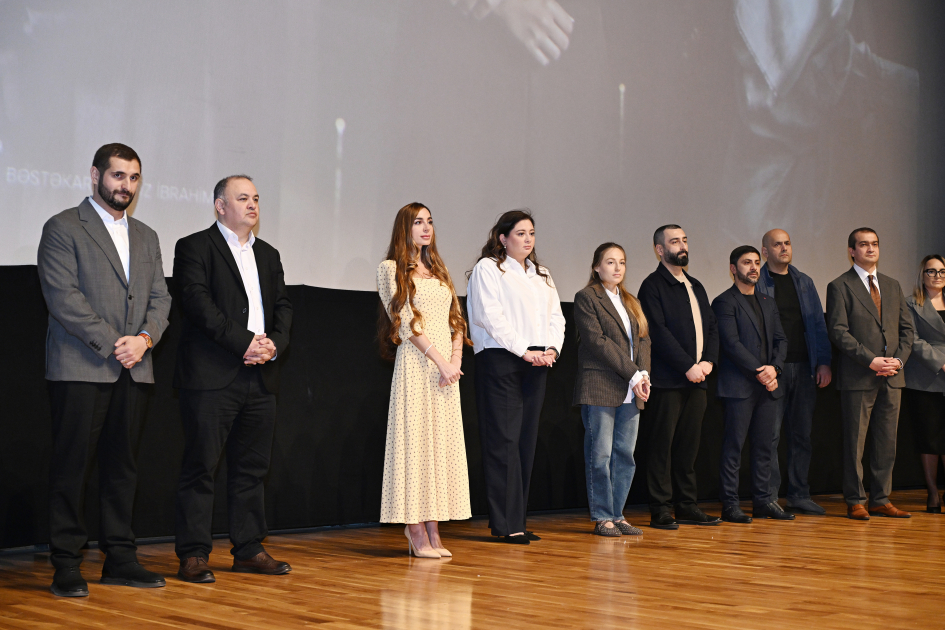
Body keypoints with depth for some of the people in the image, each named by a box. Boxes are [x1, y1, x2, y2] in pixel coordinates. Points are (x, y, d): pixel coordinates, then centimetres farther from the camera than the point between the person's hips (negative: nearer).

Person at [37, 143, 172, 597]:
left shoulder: (146, 237, 20)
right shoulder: (63, 228, 0)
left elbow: (159, 298, 15)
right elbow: (62, 296, -10)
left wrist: (144, 338, -5)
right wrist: (111, 344, -14)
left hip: (133, 370, 6)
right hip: (81, 367, -6)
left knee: (122, 465, 8)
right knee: (72, 465, -3)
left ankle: (119, 558, 14)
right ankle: (67, 565, 3)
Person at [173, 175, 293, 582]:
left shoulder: (268, 254, 21)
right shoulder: (194, 247, 0)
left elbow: (283, 306, 15)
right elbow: (197, 301, -12)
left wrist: (275, 343, -6)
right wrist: (244, 342, -17)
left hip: (261, 378, 7)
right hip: (211, 376, -6)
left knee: (252, 468, 10)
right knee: (200, 466, -4)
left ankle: (249, 550, 18)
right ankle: (193, 555, 1)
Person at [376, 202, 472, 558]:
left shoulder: (437, 271, 20)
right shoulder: (391, 269, 0)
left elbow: (455, 318, 15)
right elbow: (404, 321, -9)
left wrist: (456, 358, -3)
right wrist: (440, 360, -15)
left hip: (446, 365, 6)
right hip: (416, 364, -6)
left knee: (442, 442, 3)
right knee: (415, 439, -7)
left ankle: (432, 529, 5)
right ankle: (416, 532, -4)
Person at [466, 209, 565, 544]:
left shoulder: (541, 275, 22)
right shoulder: (488, 268, 0)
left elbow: (556, 316, 17)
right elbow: (491, 317, -11)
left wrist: (552, 348, -3)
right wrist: (524, 351, -15)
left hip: (536, 364, 7)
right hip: (500, 361, -7)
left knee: (526, 440, 5)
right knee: (504, 440, -9)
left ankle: (516, 520, 8)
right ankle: (505, 524, -8)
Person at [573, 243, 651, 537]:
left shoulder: (631, 302, 21)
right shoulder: (586, 297, -2)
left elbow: (643, 339, 13)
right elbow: (598, 341, -11)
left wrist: (644, 374, -6)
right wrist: (633, 374, -14)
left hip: (630, 391, 7)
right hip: (600, 388, -7)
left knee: (625, 455, 6)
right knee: (600, 454, -4)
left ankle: (617, 515, 12)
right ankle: (602, 518, 2)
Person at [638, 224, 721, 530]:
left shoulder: (695, 286, 20)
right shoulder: (652, 286, -5)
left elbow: (711, 327, 17)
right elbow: (659, 332, -13)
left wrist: (708, 361, -1)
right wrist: (688, 366, -16)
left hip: (696, 379, 7)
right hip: (668, 381, -7)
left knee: (689, 444, 10)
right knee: (663, 444, -4)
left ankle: (687, 507, 16)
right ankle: (660, 511, 0)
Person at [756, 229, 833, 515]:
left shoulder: (804, 282, 14)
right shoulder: (756, 283, 0)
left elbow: (819, 324, 13)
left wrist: (824, 362, 3)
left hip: (804, 368, 5)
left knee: (802, 433, 7)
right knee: (771, 434, -4)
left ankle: (799, 495, 14)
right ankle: (769, 497, 3)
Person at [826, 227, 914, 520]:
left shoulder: (893, 286, 17)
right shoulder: (840, 287, -1)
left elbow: (906, 328, 15)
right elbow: (838, 331, -10)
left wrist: (899, 359, -3)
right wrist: (871, 360, -16)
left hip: (892, 377, 5)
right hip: (858, 376, -5)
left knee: (887, 442, 7)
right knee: (855, 442, -1)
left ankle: (881, 500, 14)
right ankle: (855, 502, 7)